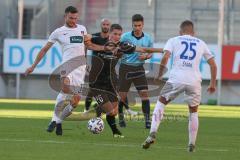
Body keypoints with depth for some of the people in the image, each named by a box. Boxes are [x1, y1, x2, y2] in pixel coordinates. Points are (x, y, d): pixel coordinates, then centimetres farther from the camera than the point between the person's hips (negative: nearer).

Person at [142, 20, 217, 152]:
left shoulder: (174, 40, 14)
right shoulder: (201, 43, 20)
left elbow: (165, 58, -3)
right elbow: (213, 65, 18)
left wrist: (160, 75, 9)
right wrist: (213, 84, 27)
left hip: (176, 79, -1)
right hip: (194, 81, 2)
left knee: (161, 103, 14)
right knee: (193, 111, 19)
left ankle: (153, 133, -4)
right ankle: (192, 145, 15)